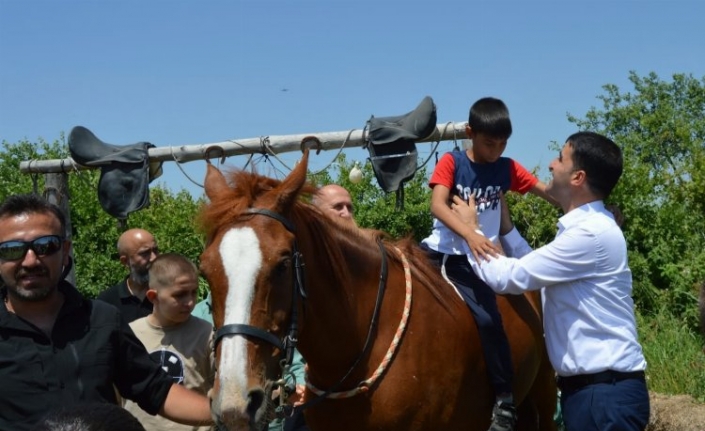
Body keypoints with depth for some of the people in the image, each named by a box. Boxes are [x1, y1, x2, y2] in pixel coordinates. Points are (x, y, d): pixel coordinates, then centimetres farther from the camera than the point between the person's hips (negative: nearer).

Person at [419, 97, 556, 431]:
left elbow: (550, 193, 1)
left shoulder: (507, 169, 4)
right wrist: (469, 234, -36)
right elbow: (438, 205, -19)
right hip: (439, 253, 1)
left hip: (474, 263, -1)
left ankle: (504, 402, -8)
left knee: (488, 321, -19)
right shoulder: (451, 163, -4)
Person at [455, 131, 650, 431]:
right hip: (584, 386, 10)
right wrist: (504, 225, 16)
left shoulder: (592, 232, -20)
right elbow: (533, 268, 25)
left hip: (606, 391, -10)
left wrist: (471, 229, -3)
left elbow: (509, 277, -18)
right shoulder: (585, 227, 12)